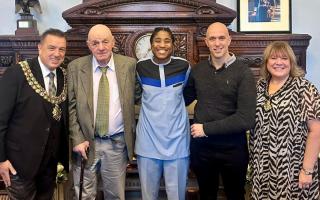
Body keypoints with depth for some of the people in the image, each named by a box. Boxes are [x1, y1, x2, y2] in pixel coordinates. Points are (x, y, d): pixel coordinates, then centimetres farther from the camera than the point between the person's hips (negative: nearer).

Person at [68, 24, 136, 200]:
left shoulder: (129, 65, -1)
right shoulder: (75, 67, -1)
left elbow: (135, 99, 5)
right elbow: (70, 106, 0)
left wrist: (131, 137, 0)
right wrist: (77, 139, -7)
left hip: (118, 143, 0)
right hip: (86, 142, 0)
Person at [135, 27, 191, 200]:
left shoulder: (183, 66, -3)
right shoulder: (140, 67, -2)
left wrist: (173, 102, 8)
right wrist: (152, 101, 9)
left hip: (176, 138, 0)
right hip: (148, 137, 1)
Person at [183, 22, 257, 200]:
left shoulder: (243, 72, -13)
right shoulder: (197, 69, 1)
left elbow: (246, 119, -20)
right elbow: (185, 98, 16)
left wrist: (207, 128, -17)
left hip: (232, 148, -3)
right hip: (200, 146, 4)